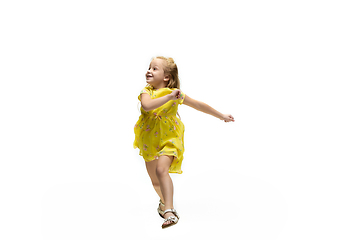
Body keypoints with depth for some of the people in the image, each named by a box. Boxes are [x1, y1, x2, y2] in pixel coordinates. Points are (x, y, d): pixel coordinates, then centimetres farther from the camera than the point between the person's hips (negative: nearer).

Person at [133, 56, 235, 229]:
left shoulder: (176, 94, -11)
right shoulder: (146, 92, -9)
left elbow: (199, 105, 0)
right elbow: (147, 106, -33)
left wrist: (221, 116, 6)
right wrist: (168, 97, -36)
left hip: (169, 139, -3)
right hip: (149, 141, 3)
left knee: (161, 169, -29)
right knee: (154, 180, 16)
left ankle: (169, 211, -30)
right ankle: (164, 201, 47)